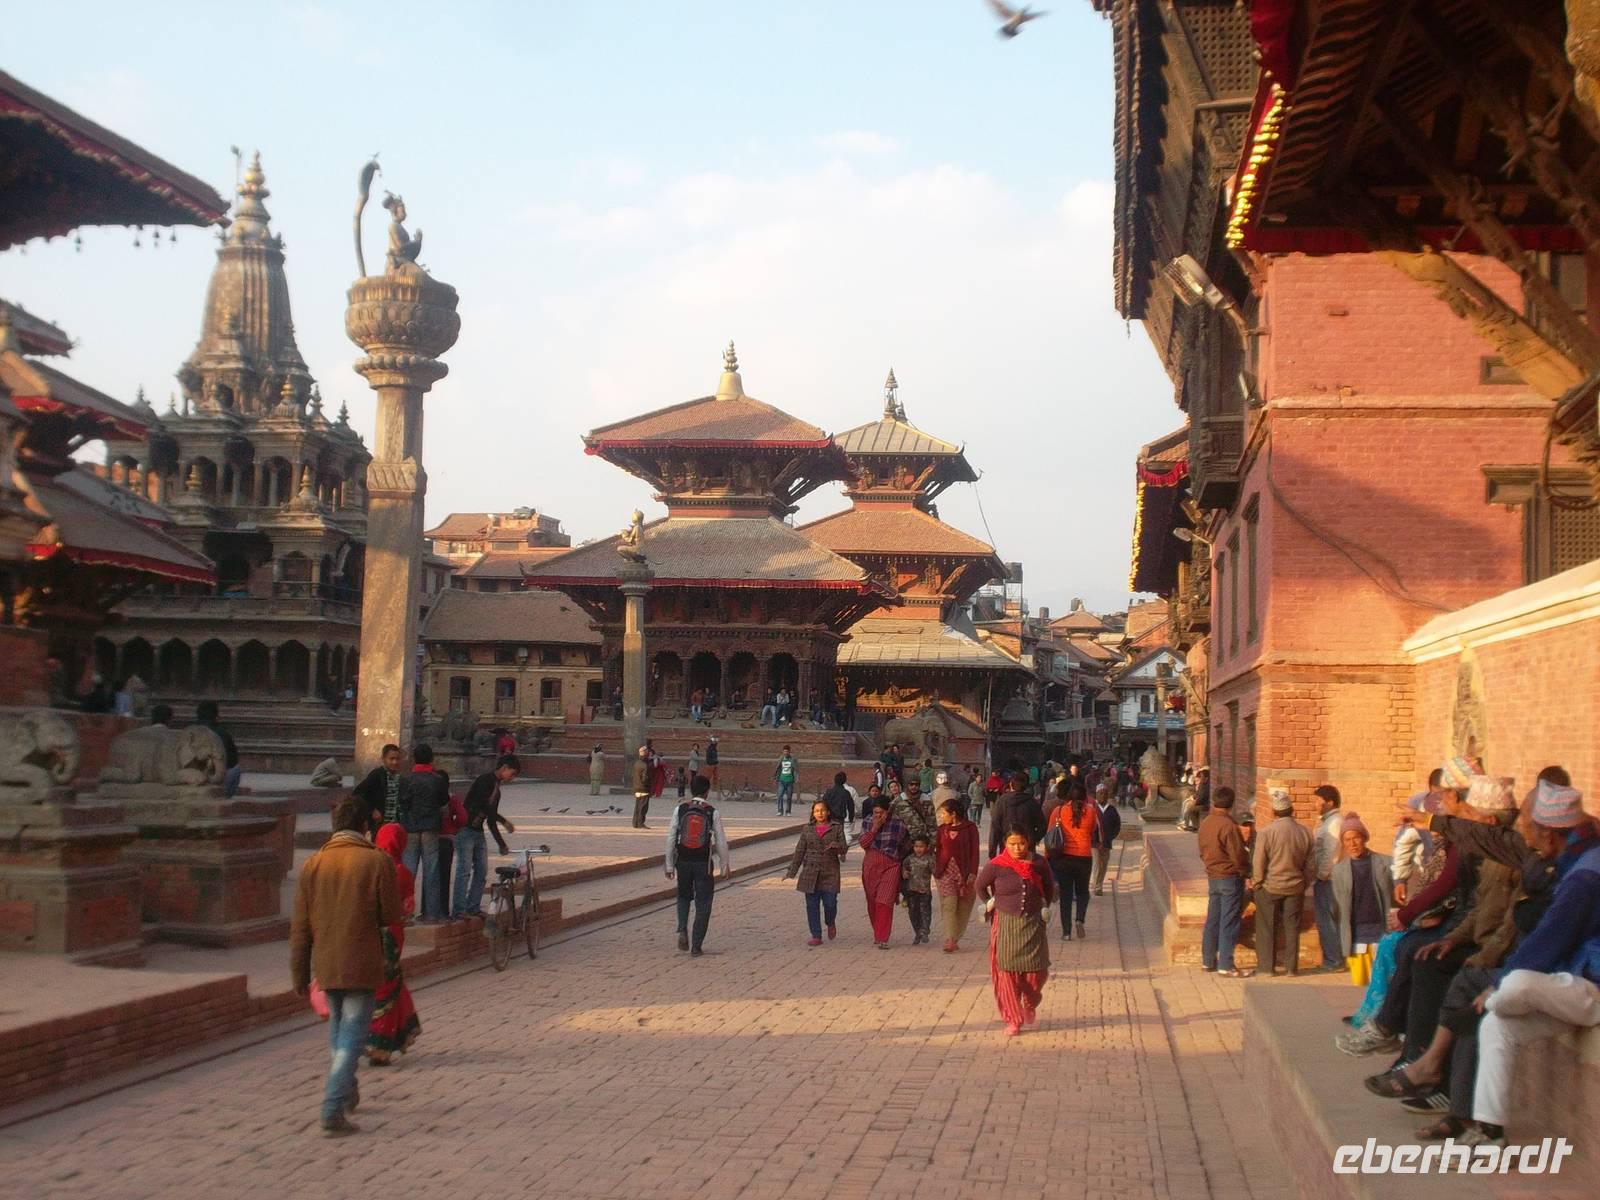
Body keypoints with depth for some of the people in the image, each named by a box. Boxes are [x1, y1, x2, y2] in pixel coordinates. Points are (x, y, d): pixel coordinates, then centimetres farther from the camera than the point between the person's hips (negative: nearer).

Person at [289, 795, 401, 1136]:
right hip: (362, 965, -4)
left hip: (326, 964, 5)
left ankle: (346, 1094, 36)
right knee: (352, 1035, -2)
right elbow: (391, 915, -7)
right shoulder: (377, 861, -9)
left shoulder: (313, 864, 2)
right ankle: (333, 1111, -11)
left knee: (338, 1029, 23)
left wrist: (299, 973, 11)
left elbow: (300, 925, 4)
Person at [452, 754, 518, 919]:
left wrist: (502, 844, 18)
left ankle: (473, 908, 14)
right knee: (464, 871, -10)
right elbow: (483, 805, -23)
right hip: (465, 830, -9)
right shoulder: (485, 780, -11)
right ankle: (458, 910, -10)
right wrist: (504, 822, -20)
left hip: (478, 832, 9)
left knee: (482, 871, 7)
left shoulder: (496, 789, 16)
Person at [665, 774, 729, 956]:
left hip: (683, 861, 2)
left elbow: (671, 838, -1)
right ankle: (696, 946, 7)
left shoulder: (680, 810, -2)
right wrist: (725, 866, 9)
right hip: (704, 863, -2)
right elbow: (721, 842, -2)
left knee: (684, 896, 24)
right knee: (702, 903, 7)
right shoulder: (713, 813, -6)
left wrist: (669, 865, 7)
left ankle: (682, 930, 1)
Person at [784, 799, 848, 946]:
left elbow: (844, 849, -1)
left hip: (830, 873, -2)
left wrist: (836, 845, -24)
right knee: (812, 905, 0)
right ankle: (816, 936, 8)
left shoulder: (836, 828, 4)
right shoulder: (807, 829, 10)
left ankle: (830, 923, 25)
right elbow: (800, 851, 12)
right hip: (810, 872, 2)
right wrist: (791, 872, 9)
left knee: (830, 903, -7)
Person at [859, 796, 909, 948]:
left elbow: (907, 843, 9)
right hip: (870, 865, 4)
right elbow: (863, 843, -3)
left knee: (884, 902, -15)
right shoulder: (868, 822, 3)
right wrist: (874, 828, -13)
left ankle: (882, 939, -16)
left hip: (890, 866, -4)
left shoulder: (898, 824, -5)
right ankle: (877, 933, 29)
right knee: (872, 902, 11)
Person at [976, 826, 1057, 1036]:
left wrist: (1046, 908, 13)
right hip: (1006, 925, -1)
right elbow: (980, 885, 9)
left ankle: (1030, 1005, 29)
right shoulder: (996, 866, -9)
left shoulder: (1039, 864, -3)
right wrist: (990, 904, 7)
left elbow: (1049, 887, 16)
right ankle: (1013, 1019, 11)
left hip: (1033, 924, 1)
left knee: (1036, 971, -2)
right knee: (1007, 972, -1)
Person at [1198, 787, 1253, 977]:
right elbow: (1238, 855, -18)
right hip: (1230, 878, -7)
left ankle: (1207, 960, 21)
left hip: (1212, 877, 7)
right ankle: (1226, 965, -2)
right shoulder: (1228, 825, -20)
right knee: (1229, 922, -3)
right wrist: (1245, 870, -1)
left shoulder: (1205, 823, 3)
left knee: (1212, 919, 14)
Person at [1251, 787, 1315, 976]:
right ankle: (1292, 967, 16)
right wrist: (1304, 883, 17)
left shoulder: (1266, 833, -17)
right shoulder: (1306, 833, -4)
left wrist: (1255, 883, 3)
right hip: (1295, 888, 3)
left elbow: (1259, 864, -12)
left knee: (1267, 928, 9)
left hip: (1270, 888, -3)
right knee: (1292, 927, 12)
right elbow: (1311, 865, 4)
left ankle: (1267, 966, 13)